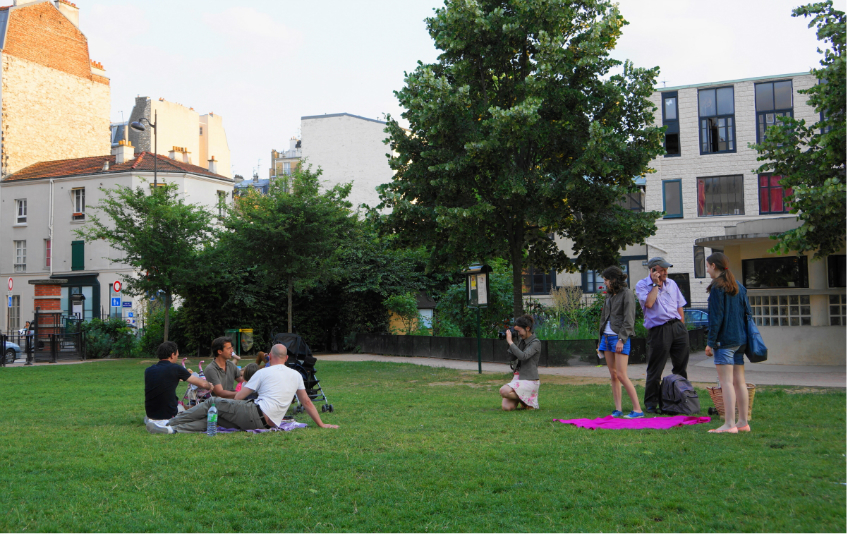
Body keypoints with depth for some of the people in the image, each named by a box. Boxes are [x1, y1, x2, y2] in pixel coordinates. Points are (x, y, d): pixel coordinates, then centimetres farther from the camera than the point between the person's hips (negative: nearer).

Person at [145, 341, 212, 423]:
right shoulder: (175, 369, -11)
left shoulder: (148, 371, 3)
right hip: (169, 418, -5)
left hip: (150, 415, 5)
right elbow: (202, 384, -5)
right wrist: (210, 386, 16)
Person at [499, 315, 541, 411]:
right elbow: (513, 359, 13)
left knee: (504, 391, -29)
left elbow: (523, 356, -25)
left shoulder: (536, 343, -11)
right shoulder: (522, 341, 12)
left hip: (529, 380, -7)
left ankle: (525, 400, -2)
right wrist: (512, 342, 1)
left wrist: (510, 342, -21)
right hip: (518, 377, 7)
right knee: (506, 407, -11)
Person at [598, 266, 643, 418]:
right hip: (607, 336, 8)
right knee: (613, 375, 6)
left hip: (620, 338, -8)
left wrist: (621, 340, -18)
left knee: (621, 375, -12)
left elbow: (628, 320, -13)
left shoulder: (627, 294, -7)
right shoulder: (610, 295, 16)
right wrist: (601, 338, 16)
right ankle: (618, 409, 8)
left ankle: (637, 410, -7)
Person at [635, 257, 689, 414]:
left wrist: (681, 327, 13)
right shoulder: (642, 285, -1)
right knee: (655, 370, -2)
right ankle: (650, 403, 8)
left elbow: (679, 307, 19)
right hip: (658, 330, -5)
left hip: (677, 327, 5)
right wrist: (656, 284, -10)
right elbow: (648, 303, -19)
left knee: (681, 367, 9)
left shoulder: (671, 283, 15)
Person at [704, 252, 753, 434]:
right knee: (739, 381, 11)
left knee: (726, 381, -9)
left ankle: (729, 424, -13)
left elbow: (716, 317, -14)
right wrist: (743, 336, 20)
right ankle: (743, 422, 15)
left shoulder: (717, 288, -11)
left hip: (724, 339, -8)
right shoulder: (739, 287, 13)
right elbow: (748, 312, 14)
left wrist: (710, 342, -10)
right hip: (740, 339, 8)